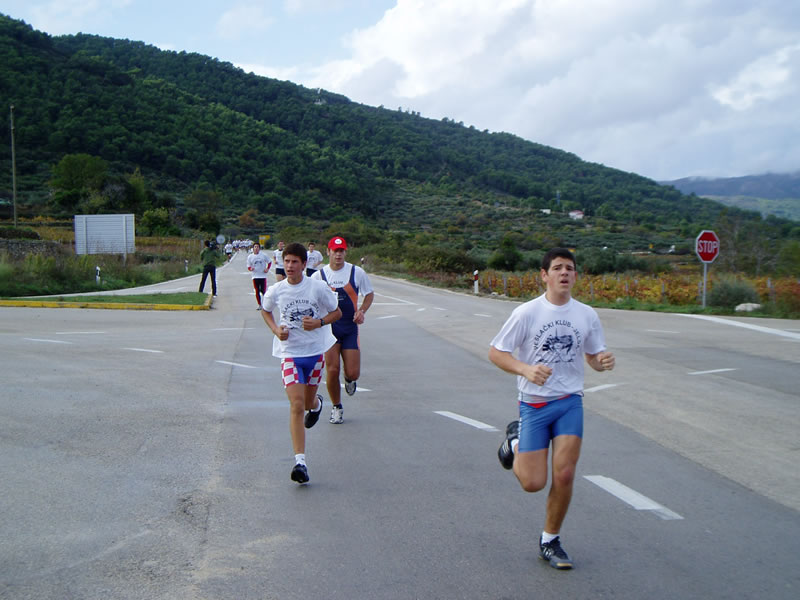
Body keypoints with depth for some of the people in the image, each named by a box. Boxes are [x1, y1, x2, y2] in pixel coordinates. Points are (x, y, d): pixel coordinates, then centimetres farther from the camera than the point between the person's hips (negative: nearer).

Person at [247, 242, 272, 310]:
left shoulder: (263, 255, 1)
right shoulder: (250, 256, 3)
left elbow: (269, 262, 13)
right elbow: (248, 267, 4)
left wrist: (267, 269, -1)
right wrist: (250, 269, -19)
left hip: (263, 276, -1)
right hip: (255, 276, 1)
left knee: (263, 291, -4)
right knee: (257, 292, 2)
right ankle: (259, 305, 11)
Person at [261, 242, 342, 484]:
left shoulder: (318, 288, -9)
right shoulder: (275, 291, -5)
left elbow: (337, 312, 2)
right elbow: (265, 310, 16)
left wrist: (318, 323, -16)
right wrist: (275, 329, -3)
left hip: (315, 350, 1)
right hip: (289, 352, -1)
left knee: (308, 402, 15)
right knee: (296, 405, -13)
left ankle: (316, 404, 56)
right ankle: (300, 462, -15)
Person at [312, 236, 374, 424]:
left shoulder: (357, 272, -1)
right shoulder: (319, 275, -1)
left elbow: (369, 294, 12)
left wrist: (361, 311, -5)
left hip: (350, 328, 0)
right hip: (328, 327, 0)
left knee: (353, 373, -3)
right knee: (332, 369, -6)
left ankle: (349, 379, 36)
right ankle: (336, 407, 17)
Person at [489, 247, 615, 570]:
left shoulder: (587, 314, 3)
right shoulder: (526, 312, -8)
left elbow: (594, 357, 13)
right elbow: (495, 352, -7)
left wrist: (603, 361, -12)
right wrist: (526, 369, -25)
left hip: (570, 401, 2)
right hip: (533, 403, -2)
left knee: (564, 476, -7)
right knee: (533, 482, -2)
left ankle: (550, 542, 15)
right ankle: (516, 439, 31)